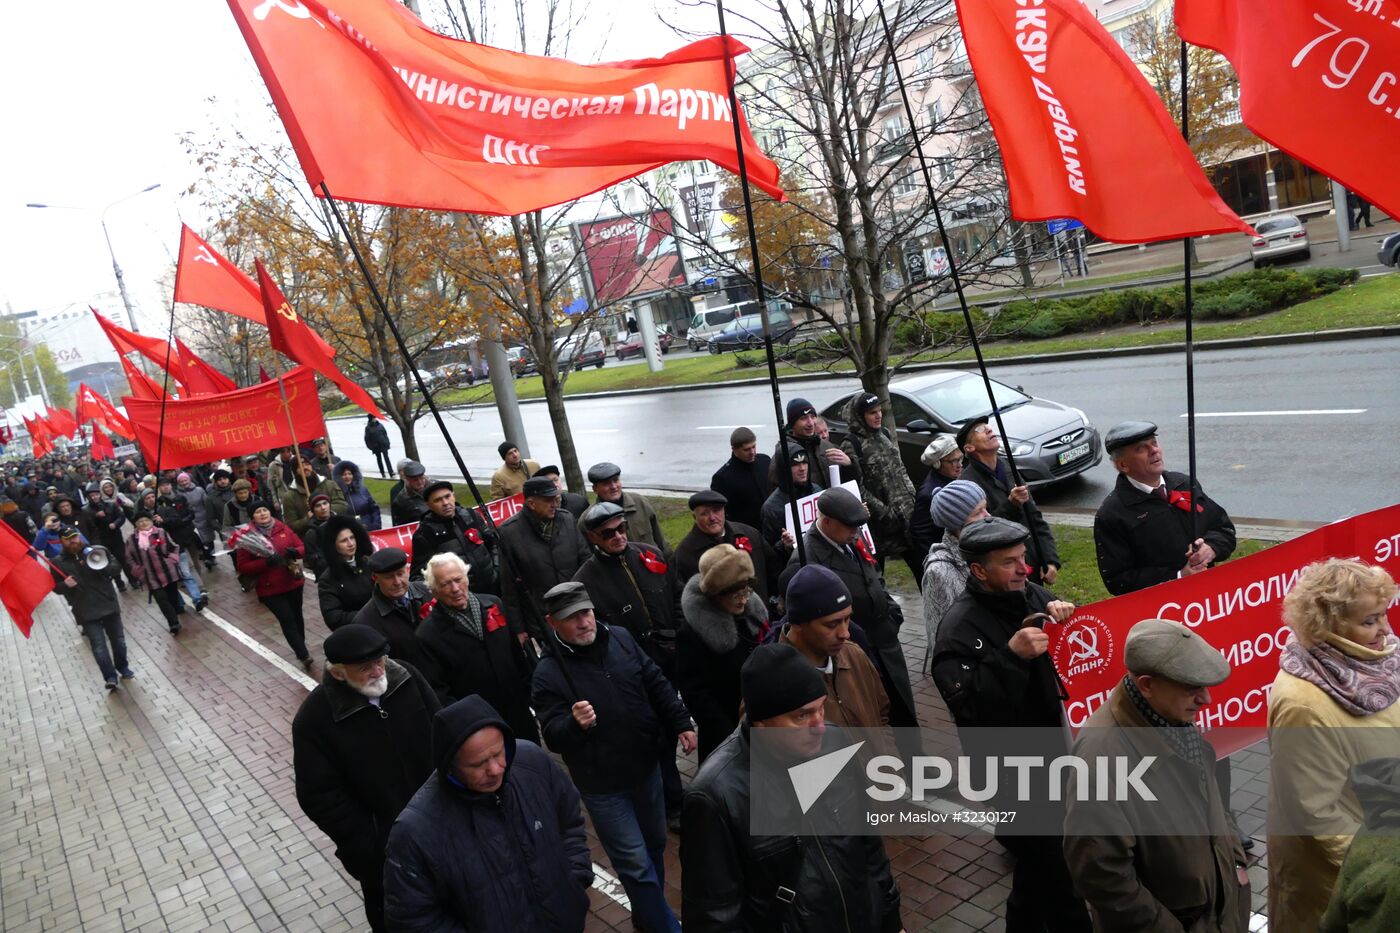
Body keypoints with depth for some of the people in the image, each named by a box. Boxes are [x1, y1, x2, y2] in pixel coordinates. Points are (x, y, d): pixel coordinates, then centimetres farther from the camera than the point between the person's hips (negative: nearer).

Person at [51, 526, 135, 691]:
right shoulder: (57, 563, 0)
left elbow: (117, 568, 0)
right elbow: (56, 587, 8)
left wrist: (104, 567, -21)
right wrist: (65, 584, -15)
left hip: (108, 604, 1)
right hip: (86, 611, -1)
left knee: (118, 639, 12)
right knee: (98, 645, -8)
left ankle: (122, 667, 33)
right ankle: (110, 676, -2)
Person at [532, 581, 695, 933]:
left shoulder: (620, 639, -5)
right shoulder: (547, 674, -18)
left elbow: (657, 684, 4)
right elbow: (553, 736, -21)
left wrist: (681, 723, 0)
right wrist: (574, 723, -41)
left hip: (646, 766, 6)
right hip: (602, 784, -5)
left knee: (655, 845, 23)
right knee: (636, 864, 0)